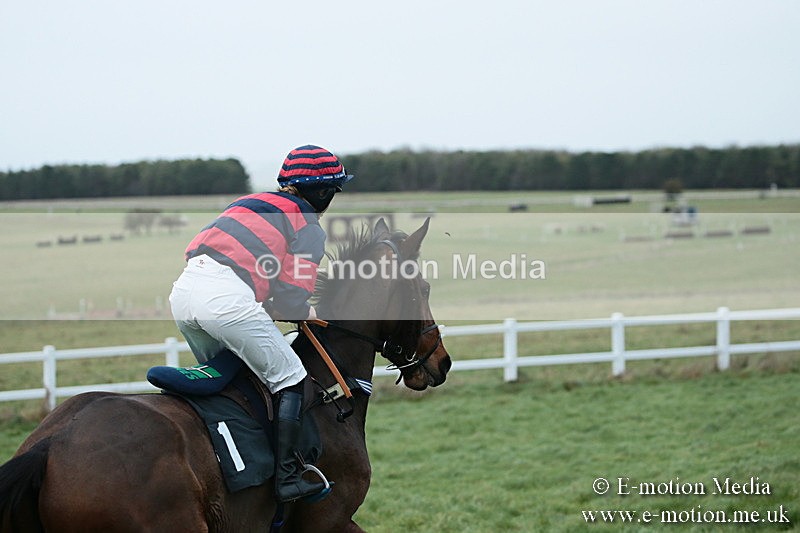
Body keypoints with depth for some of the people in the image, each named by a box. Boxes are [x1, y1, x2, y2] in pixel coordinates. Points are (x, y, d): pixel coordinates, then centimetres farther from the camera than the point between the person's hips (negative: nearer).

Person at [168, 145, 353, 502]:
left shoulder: (250, 203, 30)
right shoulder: (309, 229, 9)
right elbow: (294, 298, -1)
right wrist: (306, 313, 20)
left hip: (183, 288, 7)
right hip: (227, 298, -7)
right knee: (290, 379, 6)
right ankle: (286, 478, 0)